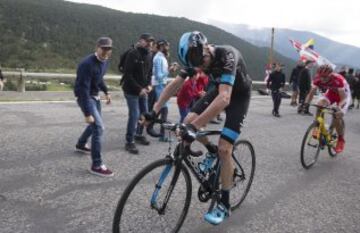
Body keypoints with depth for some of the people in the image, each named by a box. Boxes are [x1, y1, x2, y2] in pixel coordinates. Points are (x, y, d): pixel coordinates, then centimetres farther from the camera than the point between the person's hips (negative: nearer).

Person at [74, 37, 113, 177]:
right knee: (99, 127, -17)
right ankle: (97, 165, -11)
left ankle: (80, 144, 49)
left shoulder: (105, 61, 0)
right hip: (85, 96, -9)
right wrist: (87, 113, -33)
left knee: (95, 124, 22)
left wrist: (106, 92, 18)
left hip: (95, 96, 9)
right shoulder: (87, 64, -28)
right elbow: (83, 89, -31)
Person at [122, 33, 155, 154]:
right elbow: (127, 74, -20)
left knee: (144, 113, 13)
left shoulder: (149, 55, 6)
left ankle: (138, 135, 33)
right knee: (134, 115, -10)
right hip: (131, 90, -7)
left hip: (143, 90, 7)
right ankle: (129, 142, 0)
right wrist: (138, 88, -22)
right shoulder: (132, 53, -16)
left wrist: (148, 85, -1)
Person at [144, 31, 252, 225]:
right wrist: (154, 111, -20)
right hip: (220, 90, 6)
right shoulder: (196, 58, -16)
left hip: (238, 95, -6)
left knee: (224, 148, -14)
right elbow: (174, 84, -13)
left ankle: (224, 204, 1)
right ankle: (211, 151, 16)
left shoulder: (227, 56, -37)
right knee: (189, 120, -13)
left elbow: (224, 98, -49)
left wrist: (195, 127, -55)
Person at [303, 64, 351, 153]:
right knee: (320, 104, -27)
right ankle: (318, 128, -11)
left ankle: (341, 140, 3)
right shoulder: (318, 79, -26)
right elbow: (311, 93, -22)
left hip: (343, 94, -4)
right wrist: (306, 103, -39)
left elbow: (343, 98, -37)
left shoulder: (338, 79, -38)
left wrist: (339, 108, -56)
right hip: (331, 92, 4)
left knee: (337, 116, -20)